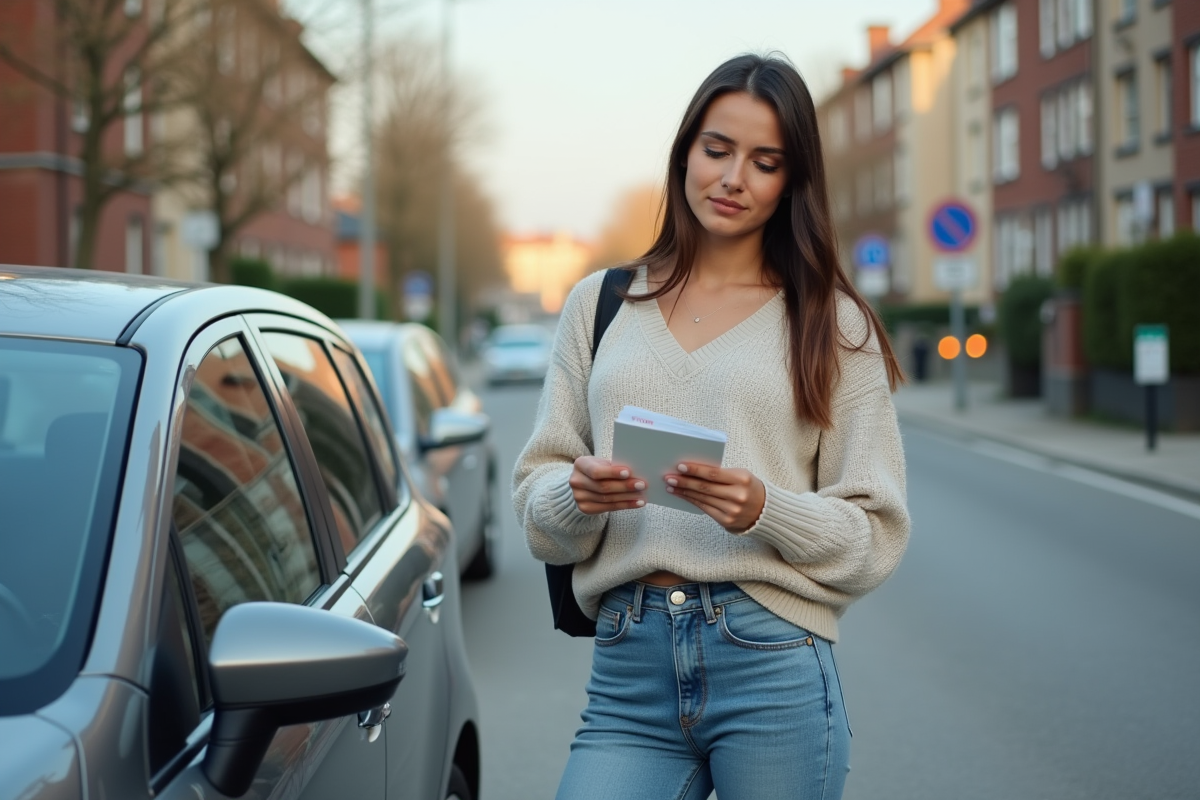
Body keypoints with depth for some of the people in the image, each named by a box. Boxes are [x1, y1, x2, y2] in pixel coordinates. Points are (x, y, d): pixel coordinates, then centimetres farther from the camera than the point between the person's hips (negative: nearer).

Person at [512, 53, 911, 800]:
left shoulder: (833, 326, 7)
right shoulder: (601, 305, 13)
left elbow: (875, 535, 3)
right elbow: (535, 502, 12)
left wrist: (765, 510, -15)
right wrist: (578, 494, -11)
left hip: (773, 668, -1)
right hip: (628, 670, 2)